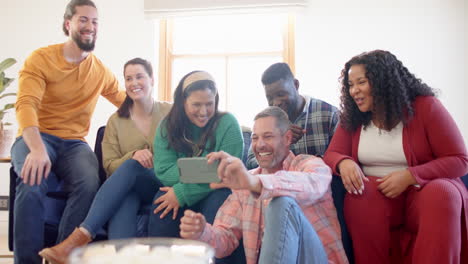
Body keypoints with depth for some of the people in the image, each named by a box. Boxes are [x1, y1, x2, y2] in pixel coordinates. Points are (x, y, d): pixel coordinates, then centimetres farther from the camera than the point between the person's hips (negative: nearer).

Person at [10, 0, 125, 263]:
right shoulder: (41, 58, -4)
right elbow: (26, 104, -19)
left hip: (74, 143, 3)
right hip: (36, 138, -2)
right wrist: (37, 149, -36)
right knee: (33, 182, -35)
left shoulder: (102, 71, 10)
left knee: (90, 184, -31)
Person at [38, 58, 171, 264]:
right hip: (128, 188, 2)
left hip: (164, 186, -1)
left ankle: (80, 238, -44)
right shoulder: (116, 121, 11)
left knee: (130, 166, -34)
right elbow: (110, 166, 7)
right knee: (125, 198, -38)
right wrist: (132, 156, -17)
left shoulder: (171, 113, 7)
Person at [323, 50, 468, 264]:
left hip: (422, 192, -2)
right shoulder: (351, 117, 5)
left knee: (442, 193, -34)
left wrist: (409, 176, -21)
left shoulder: (425, 106, -5)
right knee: (361, 196, -31)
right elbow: (332, 155, 4)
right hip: (375, 195, 2)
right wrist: (344, 163, -22)